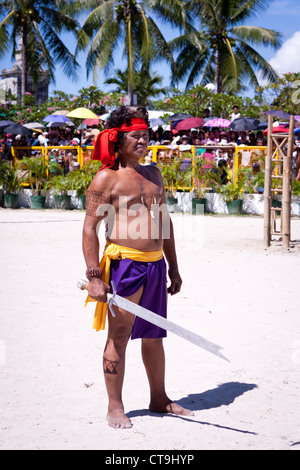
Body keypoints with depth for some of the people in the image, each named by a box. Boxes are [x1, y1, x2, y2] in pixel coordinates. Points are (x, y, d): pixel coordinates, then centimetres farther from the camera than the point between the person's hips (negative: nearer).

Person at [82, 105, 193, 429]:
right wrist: (94, 276, -15)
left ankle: (159, 399, 28)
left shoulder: (153, 174, 16)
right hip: (124, 263, -7)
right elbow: (90, 228, -9)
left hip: (156, 264, 7)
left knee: (154, 335, 15)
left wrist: (173, 267, 20)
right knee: (118, 336, -1)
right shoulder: (106, 178, -5)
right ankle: (115, 408, 9)